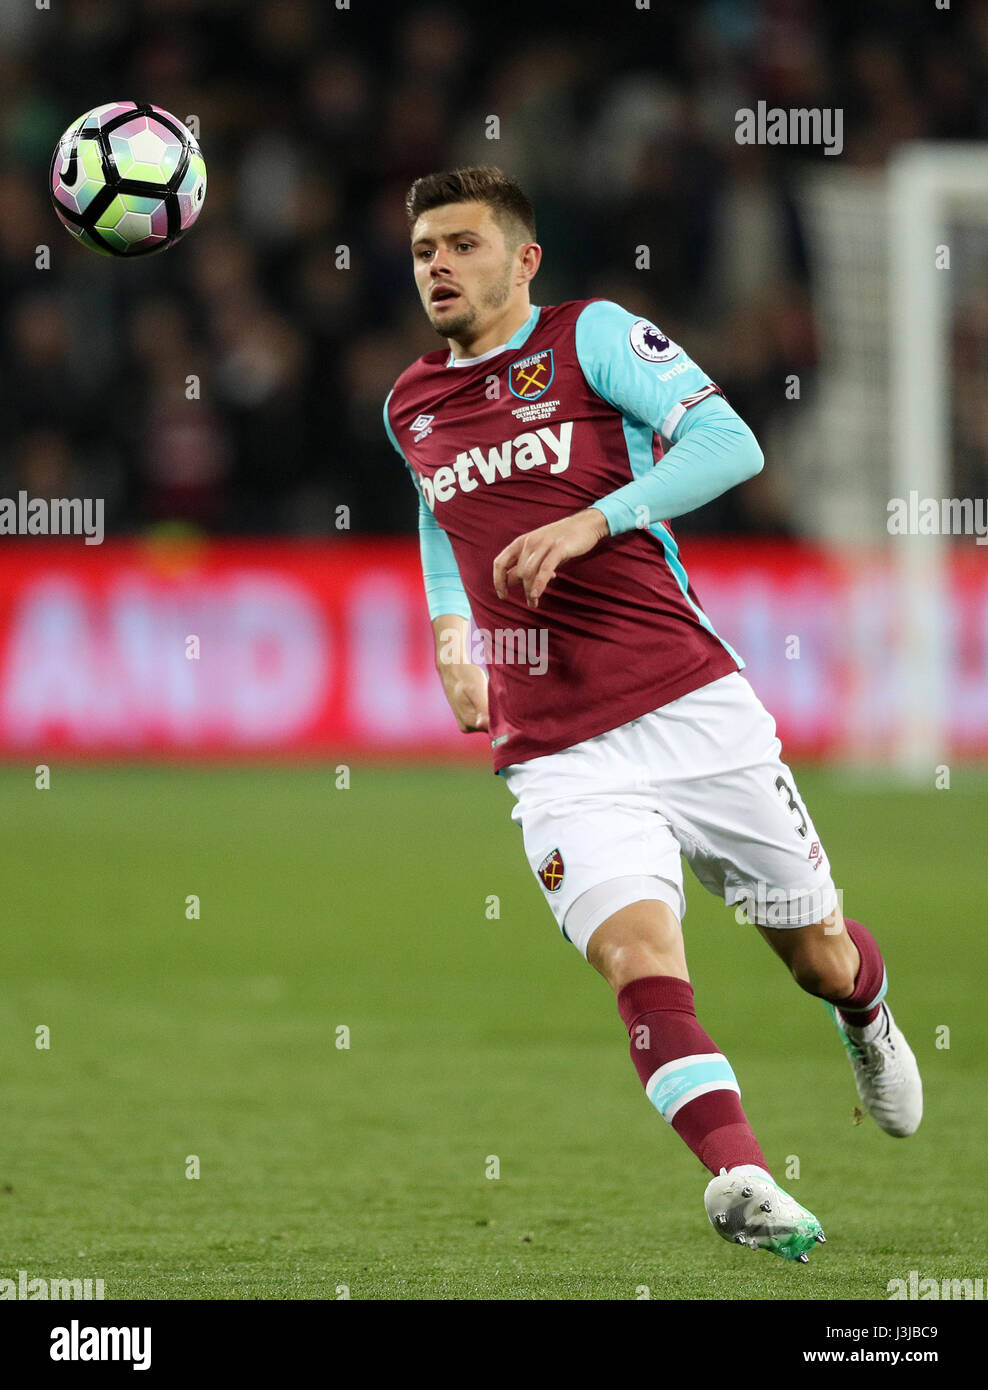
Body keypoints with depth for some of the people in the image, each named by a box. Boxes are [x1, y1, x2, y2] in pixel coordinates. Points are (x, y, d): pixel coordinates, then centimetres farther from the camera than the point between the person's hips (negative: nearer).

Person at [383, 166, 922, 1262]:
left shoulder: (593, 336, -1)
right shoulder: (409, 407, 14)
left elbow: (727, 443, -14)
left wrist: (591, 521, -24)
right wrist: (450, 629, 19)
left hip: (696, 709, -2)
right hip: (556, 755, 2)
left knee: (820, 959, 12)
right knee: (639, 961, -25)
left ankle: (867, 1020, 48)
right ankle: (740, 1181, -36)